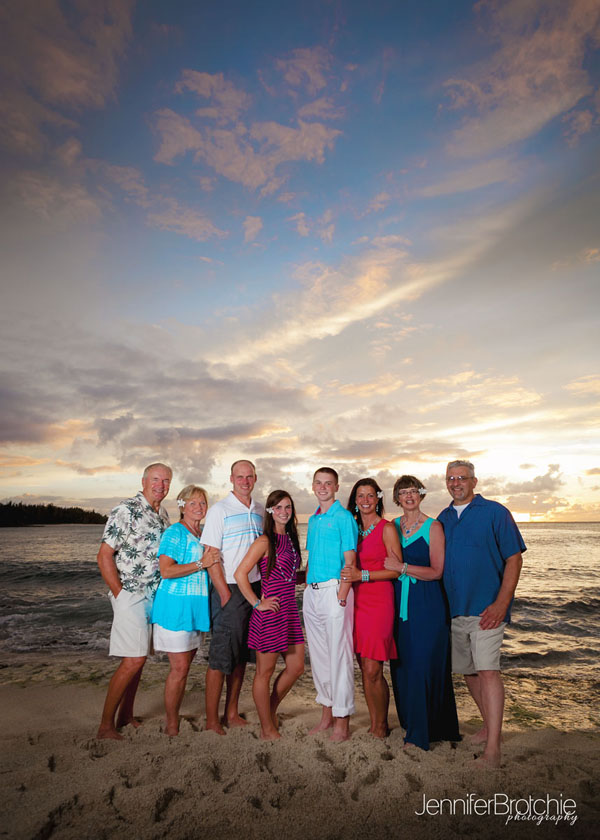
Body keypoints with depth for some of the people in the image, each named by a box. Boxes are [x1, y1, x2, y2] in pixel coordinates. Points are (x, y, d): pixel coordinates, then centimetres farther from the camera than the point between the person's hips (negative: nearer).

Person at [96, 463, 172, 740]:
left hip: (154, 596, 7)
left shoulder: (163, 515, 10)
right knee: (133, 660, -7)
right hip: (131, 595, -7)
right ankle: (105, 725, 8)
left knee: (138, 658, 14)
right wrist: (119, 593, -13)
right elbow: (104, 556, -13)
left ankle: (126, 715, 27)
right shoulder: (126, 510, -13)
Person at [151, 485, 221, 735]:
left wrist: (213, 561, 7)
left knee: (184, 667, 14)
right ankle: (171, 725, 13)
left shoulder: (204, 534, 13)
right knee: (179, 669, -3)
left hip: (196, 607, 7)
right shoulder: (175, 532, -10)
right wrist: (201, 564, -21)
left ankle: (173, 717, 28)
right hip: (176, 605, -7)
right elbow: (166, 570, -19)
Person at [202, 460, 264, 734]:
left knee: (242, 655, 13)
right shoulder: (219, 510, -8)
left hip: (254, 589, 6)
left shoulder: (260, 511, 10)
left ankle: (232, 713, 26)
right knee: (221, 656, -1)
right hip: (229, 590, -6)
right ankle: (211, 719, 13)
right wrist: (225, 594, -14)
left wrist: (263, 588, 11)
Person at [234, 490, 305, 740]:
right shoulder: (264, 541, -12)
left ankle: (270, 712, 35)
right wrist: (257, 604, -14)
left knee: (296, 667, 14)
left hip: (289, 610, 8)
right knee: (265, 672, 7)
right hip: (270, 613, -8)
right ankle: (268, 729, 24)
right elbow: (240, 574, -16)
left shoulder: (291, 539, 10)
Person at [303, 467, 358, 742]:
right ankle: (327, 713, 28)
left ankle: (342, 721, 11)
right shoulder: (313, 519, 15)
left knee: (339, 655, -1)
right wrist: (308, 587, 13)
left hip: (334, 590, -7)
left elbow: (350, 561, -12)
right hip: (311, 592, 7)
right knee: (318, 655, 14)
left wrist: (342, 597, -17)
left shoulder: (344, 517, -7)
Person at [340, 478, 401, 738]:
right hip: (356, 600, 5)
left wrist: (362, 575, -17)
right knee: (364, 669, 10)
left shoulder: (387, 528, -5)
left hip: (379, 600, -5)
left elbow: (397, 569, -10)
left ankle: (382, 726, 17)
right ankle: (374, 724, 25)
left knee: (373, 670, -5)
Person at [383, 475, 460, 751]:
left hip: (427, 606, -4)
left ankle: (420, 736, 11)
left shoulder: (433, 527, -5)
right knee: (401, 664, 8)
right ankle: (409, 724, 27)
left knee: (423, 665, -2)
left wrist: (402, 567, -18)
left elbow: (437, 571, -11)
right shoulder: (392, 526, 8)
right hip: (400, 603, 5)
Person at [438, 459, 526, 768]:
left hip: (486, 608, -5)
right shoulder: (443, 518, 9)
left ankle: (492, 748, -4)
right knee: (468, 671, 14)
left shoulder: (495, 512, -5)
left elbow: (514, 559, -8)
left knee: (487, 670, -12)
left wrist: (501, 603, -16)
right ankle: (489, 726, 34)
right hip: (454, 609, 6)